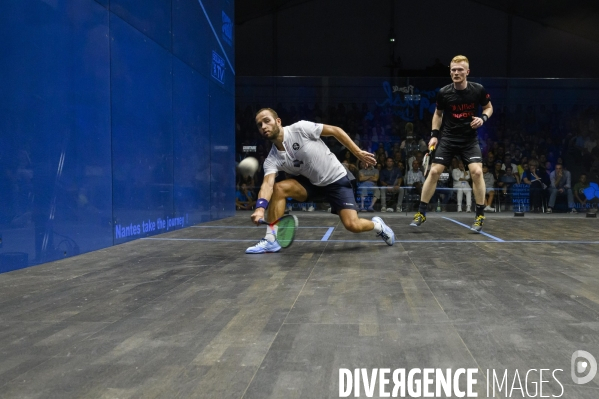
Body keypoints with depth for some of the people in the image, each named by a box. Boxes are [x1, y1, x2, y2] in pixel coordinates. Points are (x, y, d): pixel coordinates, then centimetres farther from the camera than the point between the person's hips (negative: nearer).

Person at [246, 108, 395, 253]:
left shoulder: (300, 128, -22)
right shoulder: (271, 160, -12)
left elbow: (335, 130, -13)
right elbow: (267, 184, -27)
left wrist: (358, 152, -14)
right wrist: (260, 208, -48)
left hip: (336, 180, -3)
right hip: (310, 182, 4)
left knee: (352, 225, -17)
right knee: (278, 188, -22)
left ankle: (376, 225, 18)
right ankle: (271, 240, -14)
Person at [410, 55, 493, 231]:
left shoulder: (478, 90, -9)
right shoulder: (443, 92, -9)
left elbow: (489, 107, 9)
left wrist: (483, 118, -12)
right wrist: (434, 134, -1)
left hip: (470, 139, 0)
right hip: (448, 138, 1)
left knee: (477, 172, -16)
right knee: (434, 172, -6)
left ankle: (480, 215, 0)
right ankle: (421, 213, 6)